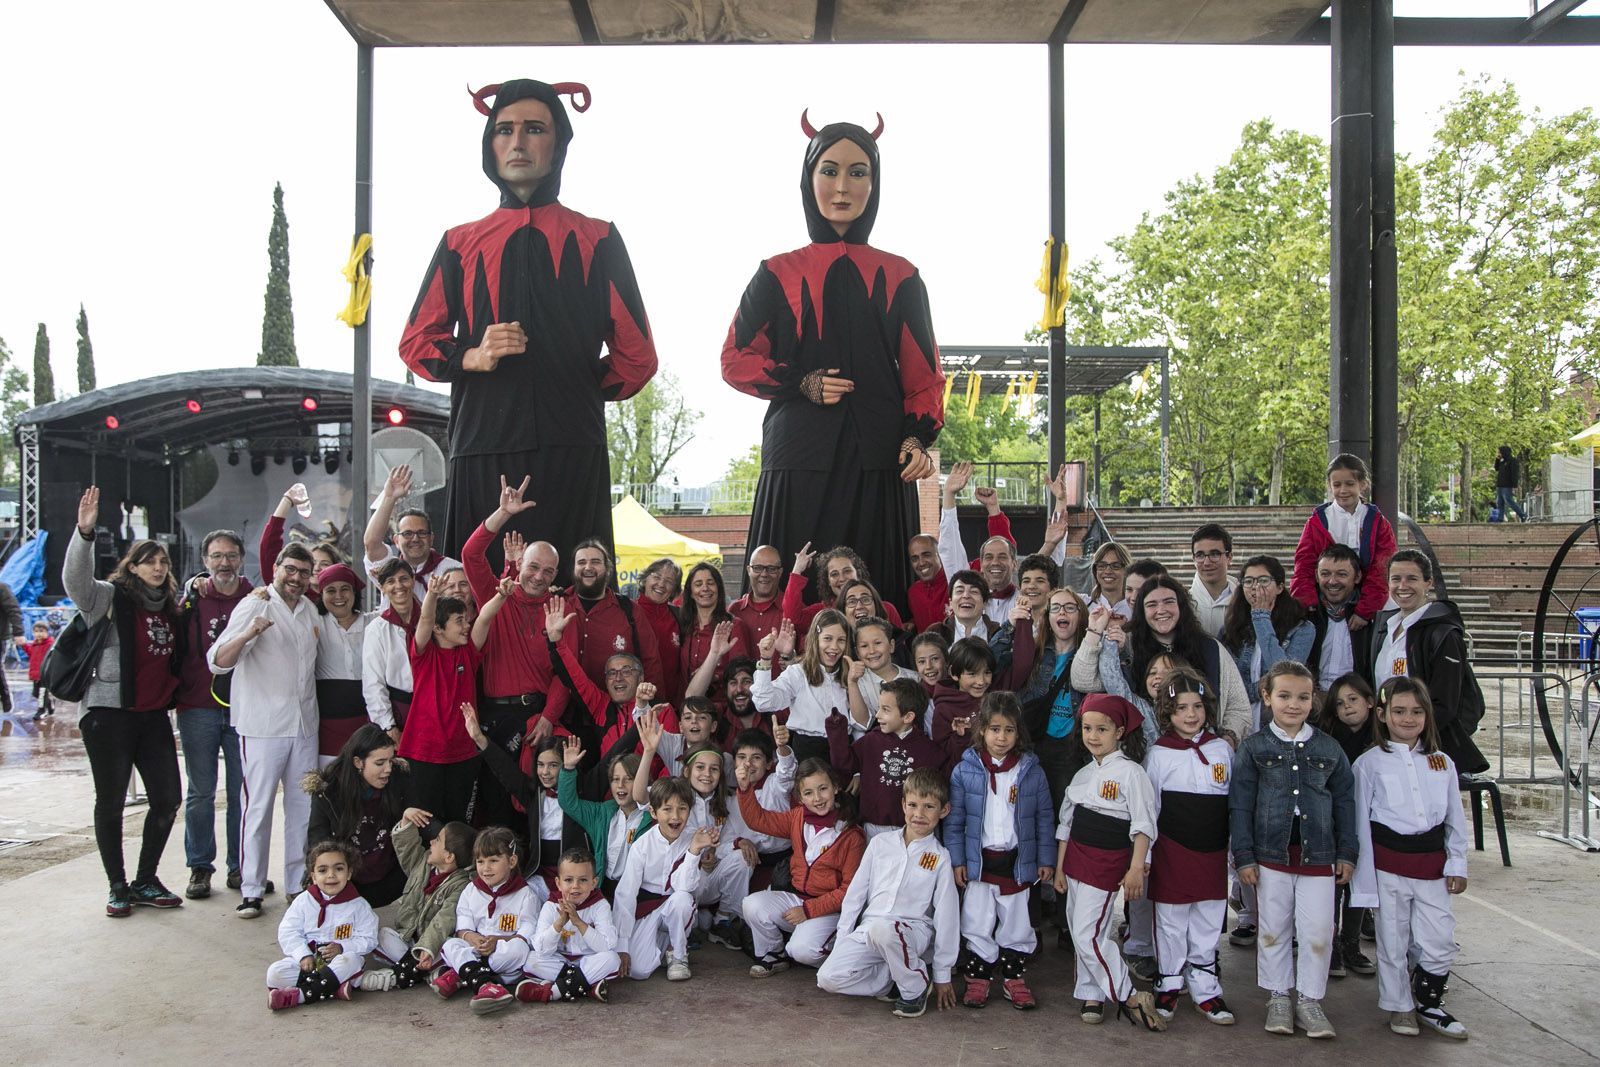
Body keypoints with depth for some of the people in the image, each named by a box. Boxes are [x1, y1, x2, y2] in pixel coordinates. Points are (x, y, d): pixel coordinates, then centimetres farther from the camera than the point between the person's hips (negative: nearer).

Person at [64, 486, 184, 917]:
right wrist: (84, 533, -38)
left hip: (154, 715, 6)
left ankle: (145, 881, 20)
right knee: (111, 802, 4)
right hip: (109, 714, -6)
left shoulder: (170, 607, 13)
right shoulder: (110, 597, -4)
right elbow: (75, 579, -24)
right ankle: (117, 887, 16)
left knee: (167, 799, 5)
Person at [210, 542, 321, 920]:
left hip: (304, 725, 6)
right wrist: (247, 635, -35)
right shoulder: (255, 606, -6)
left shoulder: (309, 610, 13)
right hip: (263, 726, -6)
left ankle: (298, 885, 18)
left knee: (303, 807, 9)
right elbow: (218, 662, -16)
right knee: (258, 807, -4)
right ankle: (251, 891, 5)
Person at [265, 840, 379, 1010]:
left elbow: (368, 939, -2)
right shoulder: (303, 901, 5)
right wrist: (304, 955, -14)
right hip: (308, 959, 2)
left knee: (351, 960, -35)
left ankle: (298, 995, -36)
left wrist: (342, 947, -18)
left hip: (340, 959, -2)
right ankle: (334, 989, -33)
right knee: (274, 973, -22)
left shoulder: (359, 905, 0)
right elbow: (288, 932, 1)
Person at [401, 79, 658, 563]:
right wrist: (472, 357, -4)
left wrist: (585, 394, 9)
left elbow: (637, 354, 14)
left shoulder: (597, 240, 14)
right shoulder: (460, 243, 18)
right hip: (482, 451, 2)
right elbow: (415, 341, 14)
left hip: (571, 453, -1)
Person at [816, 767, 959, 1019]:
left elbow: (946, 917, 0)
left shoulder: (940, 858, 0)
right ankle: (899, 977, -1)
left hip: (914, 930, -3)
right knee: (827, 978, -21)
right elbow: (855, 893, 12)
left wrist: (943, 976, 0)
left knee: (881, 929, -39)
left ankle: (916, 985, -11)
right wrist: (842, 941, 6)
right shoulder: (880, 844, 7)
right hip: (867, 930, 3)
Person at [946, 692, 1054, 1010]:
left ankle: (1014, 978, 26)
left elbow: (1044, 817, 4)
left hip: (1018, 862, 1)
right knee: (978, 924, 8)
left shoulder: (1031, 770, -3)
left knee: (1016, 923, 11)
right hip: (979, 861, -1)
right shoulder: (964, 770, -6)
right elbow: (954, 819, -1)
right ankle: (978, 978, 22)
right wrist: (956, 860, -4)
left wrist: (1046, 859, 3)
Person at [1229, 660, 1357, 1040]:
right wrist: (1244, 856, -5)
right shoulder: (1254, 747, -1)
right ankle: (1278, 998, 22)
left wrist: (1346, 853, 6)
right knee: (1273, 930, 8)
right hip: (1271, 853, -1)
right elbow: (1240, 805, -1)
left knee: (1317, 931, 2)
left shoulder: (1329, 748, 5)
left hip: (1318, 855, 1)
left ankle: (1310, 1000, 17)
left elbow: (1344, 802, 10)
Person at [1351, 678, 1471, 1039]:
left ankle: (1429, 1005, 27)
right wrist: (1366, 876, -5)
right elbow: (1360, 823, -3)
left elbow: (1455, 819, 12)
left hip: (1432, 862, 3)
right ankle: (1400, 1007, 26)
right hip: (1389, 861, -3)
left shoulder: (1442, 763, 7)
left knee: (1440, 942, 4)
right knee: (1394, 940, 7)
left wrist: (1457, 866, 5)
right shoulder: (1369, 763, -4)